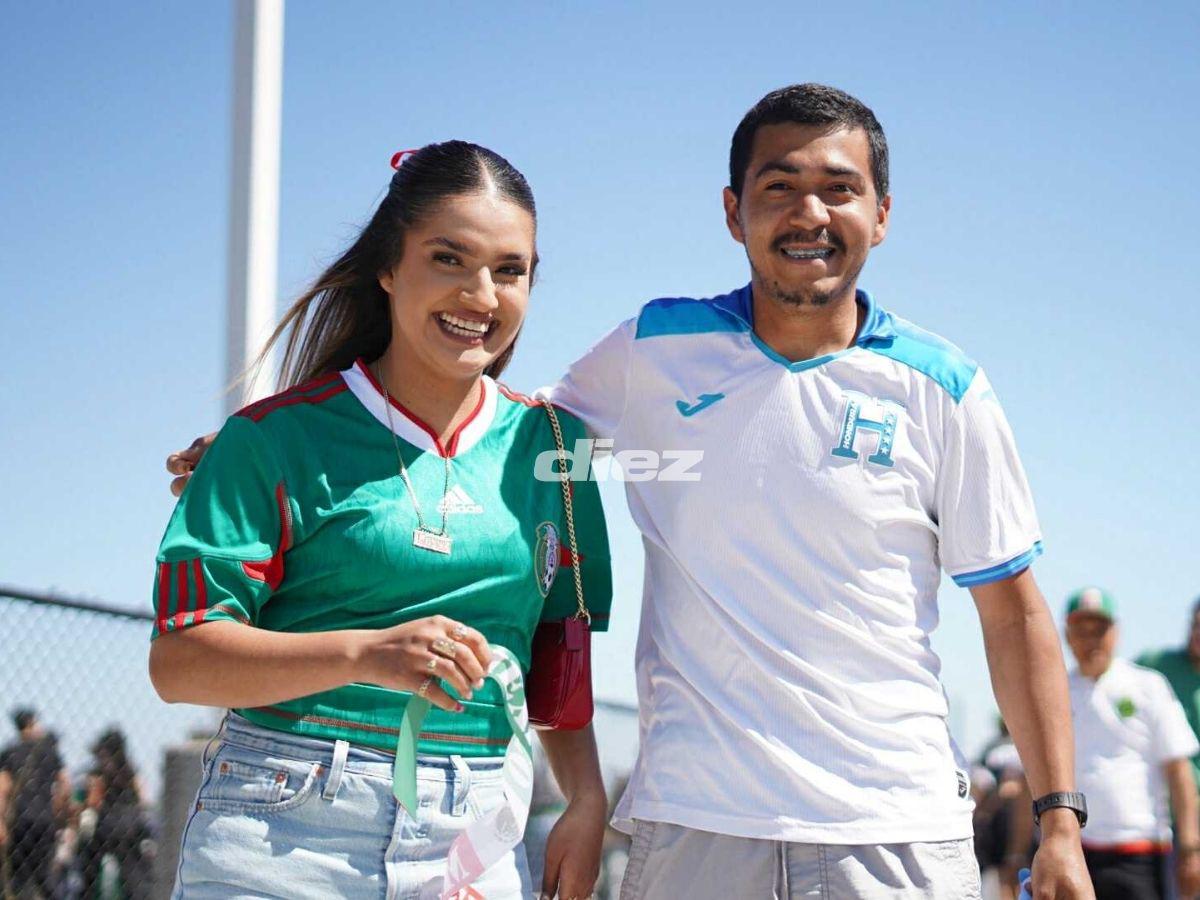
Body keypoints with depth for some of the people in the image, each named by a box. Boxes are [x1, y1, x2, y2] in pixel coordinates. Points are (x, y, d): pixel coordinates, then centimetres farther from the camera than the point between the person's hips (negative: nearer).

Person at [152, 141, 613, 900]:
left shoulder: (550, 445, 10)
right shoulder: (282, 437, -3)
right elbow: (179, 662, -9)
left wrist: (586, 799, 3)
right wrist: (365, 653, -22)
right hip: (284, 835, -3)